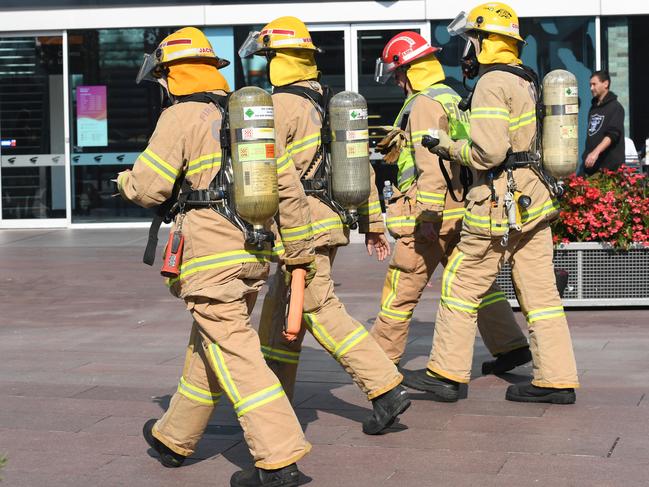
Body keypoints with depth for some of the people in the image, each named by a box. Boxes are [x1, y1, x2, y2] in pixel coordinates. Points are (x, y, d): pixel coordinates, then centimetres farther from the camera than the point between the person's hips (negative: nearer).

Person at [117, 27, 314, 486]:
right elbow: (288, 186, 11)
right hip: (255, 253, 8)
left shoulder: (181, 118, -8)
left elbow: (149, 188, -9)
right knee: (208, 345, 19)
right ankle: (175, 438, 35)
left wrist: (125, 181, 15)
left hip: (210, 254, -8)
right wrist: (300, 250, 16)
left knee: (235, 355, -8)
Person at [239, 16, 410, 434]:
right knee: (280, 309, 16)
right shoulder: (329, 103, 14)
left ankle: (387, 389, -13)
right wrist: (373, 221, 18)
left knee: (320, 312, -8)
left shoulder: (281, 106, -13)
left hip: (303, 223, -9)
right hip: (333, 219, 9)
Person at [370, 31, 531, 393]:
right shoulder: (453, 99, 17)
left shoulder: (424, 105, -13)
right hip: (461, 210, 9)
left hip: (431, 216, -9)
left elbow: (430, 164, -21)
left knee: (402, 288, 0)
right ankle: (511, 346, 10)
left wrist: (427, 215, -23)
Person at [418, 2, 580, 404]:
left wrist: (448, 146, -7)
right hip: (536, 198, 9)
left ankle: (448, 372, 10)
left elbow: (488, 152, -21)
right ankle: (557, 380, 6)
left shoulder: (492, 84, -14)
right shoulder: (528, 81, 15)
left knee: (461, 284, 4)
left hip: (502, 203, -9)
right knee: (540, 291, 7)